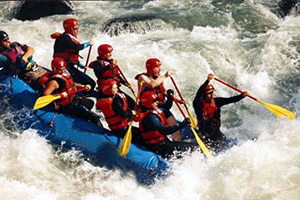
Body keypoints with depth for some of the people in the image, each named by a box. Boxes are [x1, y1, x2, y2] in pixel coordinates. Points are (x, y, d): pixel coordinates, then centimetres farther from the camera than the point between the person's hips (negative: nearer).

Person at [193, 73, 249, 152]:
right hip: (204, 131, -5)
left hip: (216, 131, 5)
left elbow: (230, 100, 1)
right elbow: (198, 94, -27)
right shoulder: (198, 103, -8)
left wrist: (242, 96, -15)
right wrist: (207, 81, -39)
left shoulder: (216, 101, 8)